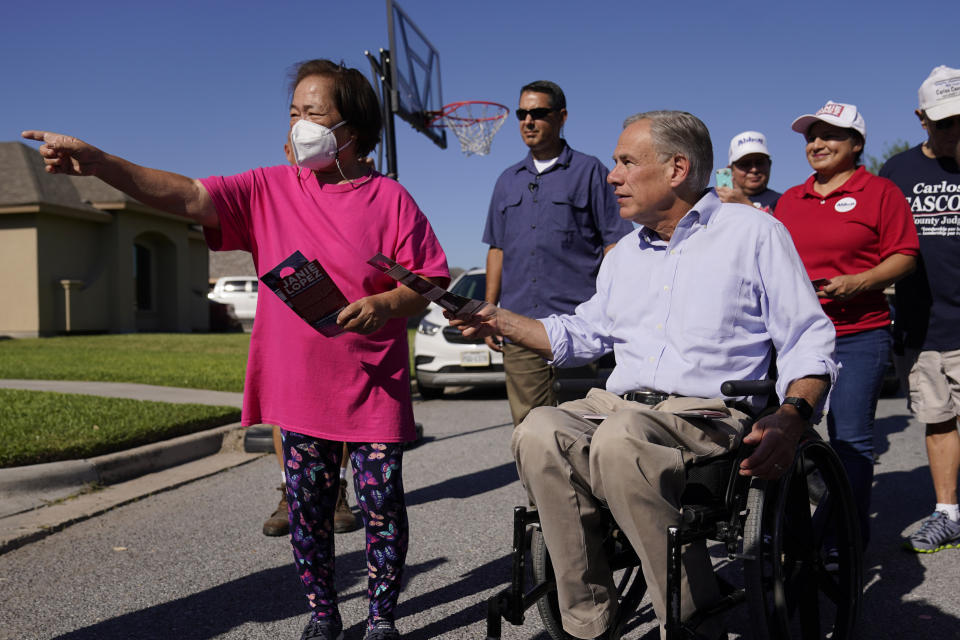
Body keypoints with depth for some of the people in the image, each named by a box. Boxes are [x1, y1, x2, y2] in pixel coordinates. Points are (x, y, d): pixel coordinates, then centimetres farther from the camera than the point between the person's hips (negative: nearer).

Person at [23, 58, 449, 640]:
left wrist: (386, 304, -22)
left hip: (374, 392, -2)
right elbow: (187, 196, -8)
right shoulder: (270, 189, 4)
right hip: (298, 390, 3)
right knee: (307, 510, 12)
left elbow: (431, 281, -2)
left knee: (382, 506, 4)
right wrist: (98, 163, -20)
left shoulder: (390, 199, -3)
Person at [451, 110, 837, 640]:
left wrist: (791, 417, -19)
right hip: (619, 406, 6)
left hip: (711, 413, -5)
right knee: (540, 432, -26)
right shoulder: (624, 254, 24)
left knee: (620, 441, -37)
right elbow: (582, 334, 30)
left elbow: (809, 341, 0)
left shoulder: (754, 233, 5)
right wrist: (500, 321, 18)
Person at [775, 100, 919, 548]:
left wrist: (857, 283, -17)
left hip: (858, 336, -4)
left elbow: (905, 256, -3)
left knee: (850, 440, -3)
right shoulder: (789, 200, 17)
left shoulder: (881, 192, 3)